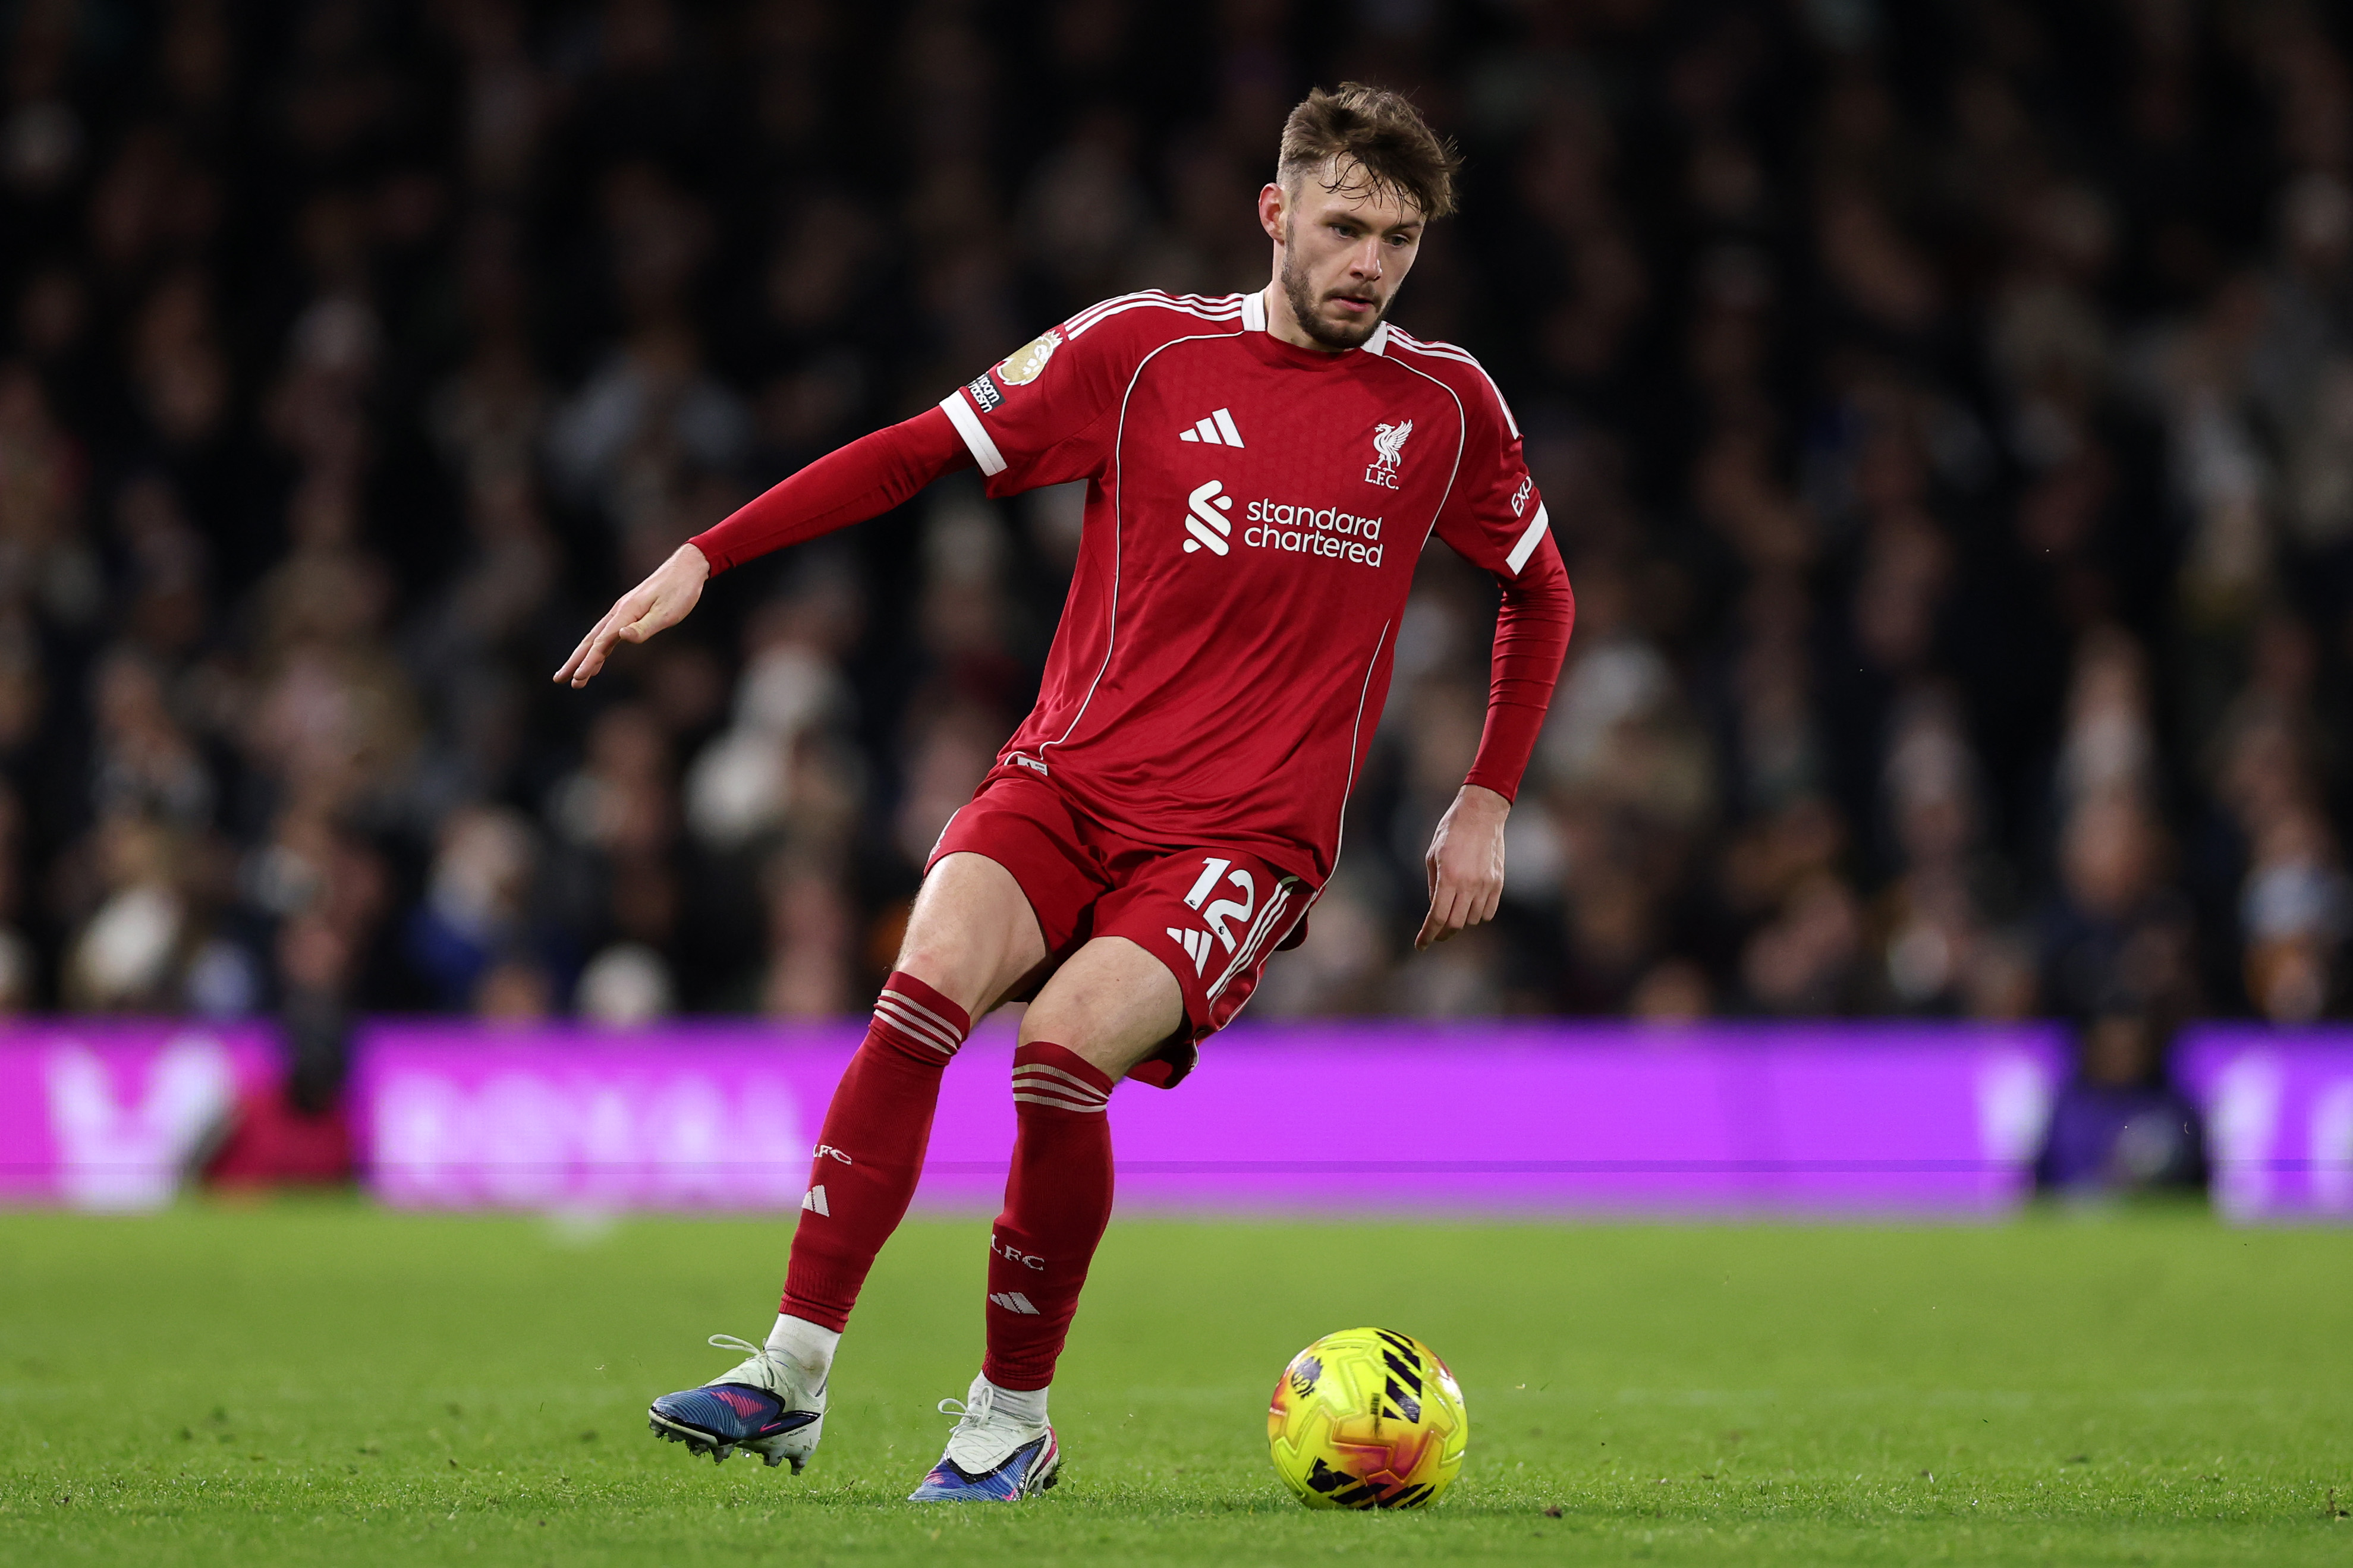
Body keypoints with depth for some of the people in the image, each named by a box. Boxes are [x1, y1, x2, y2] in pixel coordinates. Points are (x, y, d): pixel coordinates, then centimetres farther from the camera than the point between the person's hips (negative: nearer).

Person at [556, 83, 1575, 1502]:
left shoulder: (1446, 406, 6)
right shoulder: (1147, 349, 2)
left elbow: (1541, 590, 22)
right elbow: (925, 450, 5)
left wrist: (1487, 803, 13)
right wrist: (704, 559, -2)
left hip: (1246, 838, -1)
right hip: (1071, 782, 1)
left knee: (1066, 1043, -27)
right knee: (928, 984, -28)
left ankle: (1012, 1421, -10)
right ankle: (791, 1380, -23)